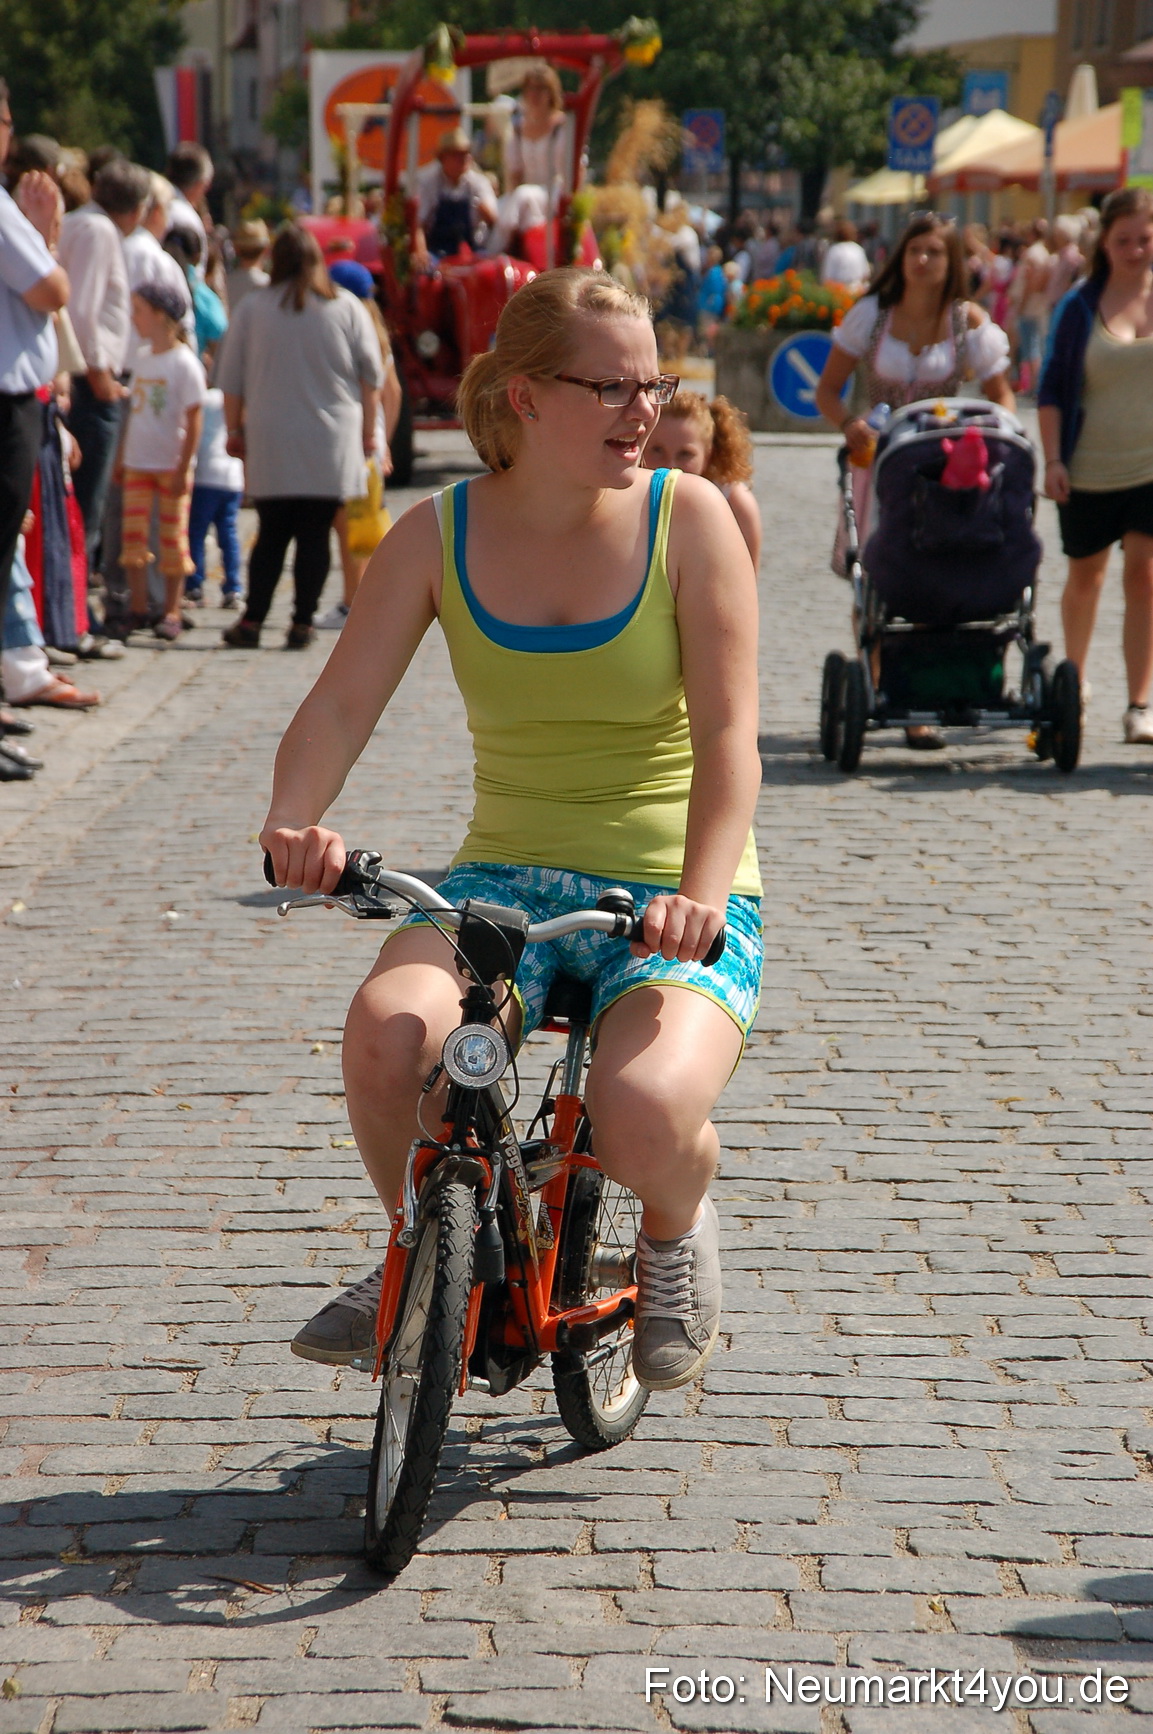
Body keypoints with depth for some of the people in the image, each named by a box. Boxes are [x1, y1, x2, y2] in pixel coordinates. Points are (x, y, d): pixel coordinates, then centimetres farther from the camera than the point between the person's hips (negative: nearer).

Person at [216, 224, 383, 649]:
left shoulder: (253, 307, 3)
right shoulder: (346, 307, 3)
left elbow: (230, 378, 7)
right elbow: (371, 376, 6)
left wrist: (235, 428, 17)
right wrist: (368, 431, 14)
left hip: (271, 444, 1)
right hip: (331, 445, -1)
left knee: (271, 534, 7)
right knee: (314, 535, 2)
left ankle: (252, 622, 2)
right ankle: (302, 624, -1)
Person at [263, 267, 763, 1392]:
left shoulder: (688, 517, -5)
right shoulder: (437, 535, 2)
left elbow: (727, 730, -13)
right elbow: (340, 704, -5)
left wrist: (701, 891, -30)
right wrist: (294, 822, -27)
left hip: (672, 893, -2)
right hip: (506, 878, 2)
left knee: (642, 1110, -33)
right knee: (386, 1034, -31)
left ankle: (676, 1227, 7)